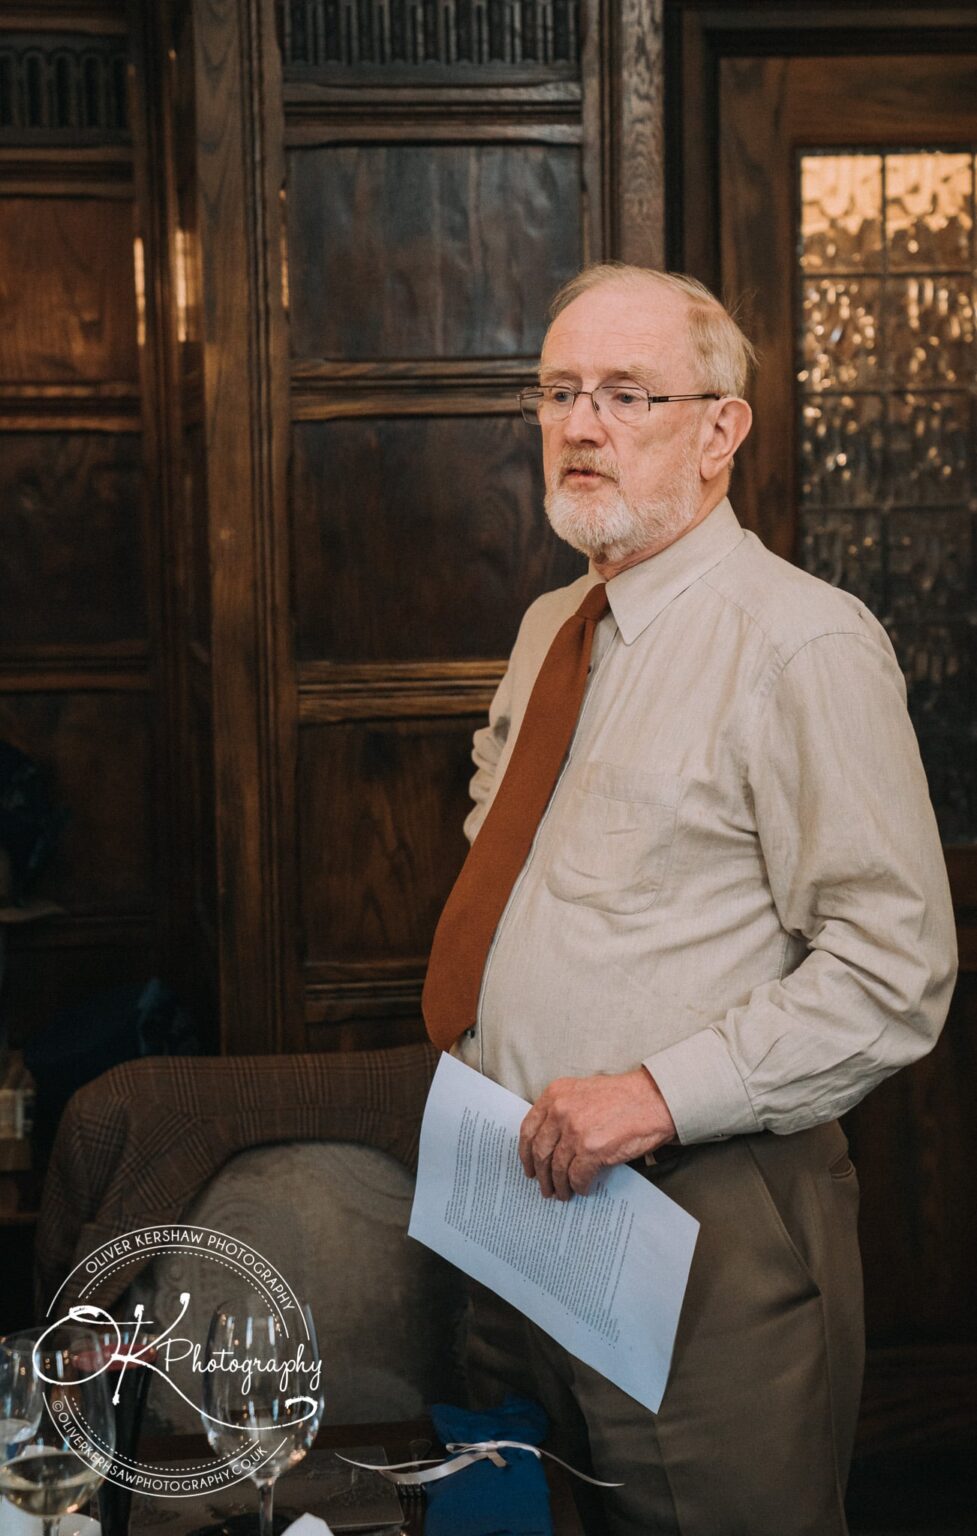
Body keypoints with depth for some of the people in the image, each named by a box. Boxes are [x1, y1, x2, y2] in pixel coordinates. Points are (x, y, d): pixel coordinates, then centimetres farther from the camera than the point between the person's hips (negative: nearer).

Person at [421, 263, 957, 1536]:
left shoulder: (804, 644, -14)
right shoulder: (549, 627, 12)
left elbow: (892, 971, -18)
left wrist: (661, 1090, -22)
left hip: (708, 1226, -7)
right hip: (528, 1191, 8)